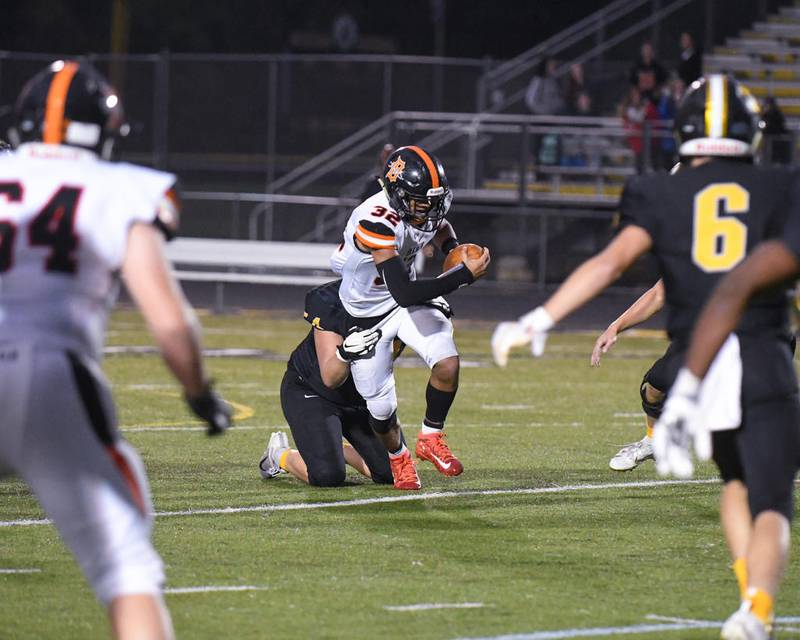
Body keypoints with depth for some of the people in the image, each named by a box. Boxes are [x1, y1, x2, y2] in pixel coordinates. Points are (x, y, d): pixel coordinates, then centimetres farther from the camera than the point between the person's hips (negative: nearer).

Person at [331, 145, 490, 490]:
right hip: (367, 315, -5)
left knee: (447, 365, -19)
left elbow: (441, 229, 15)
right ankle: (398, 456, 36)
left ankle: (431, 438, 6)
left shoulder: (428, 209, -15)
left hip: (408, 299, 5)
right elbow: (404, 293, -41)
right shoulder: (376, 221, -37)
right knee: (381, 409, 2)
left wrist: (455, 250, -9)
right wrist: (465, 274, -38)